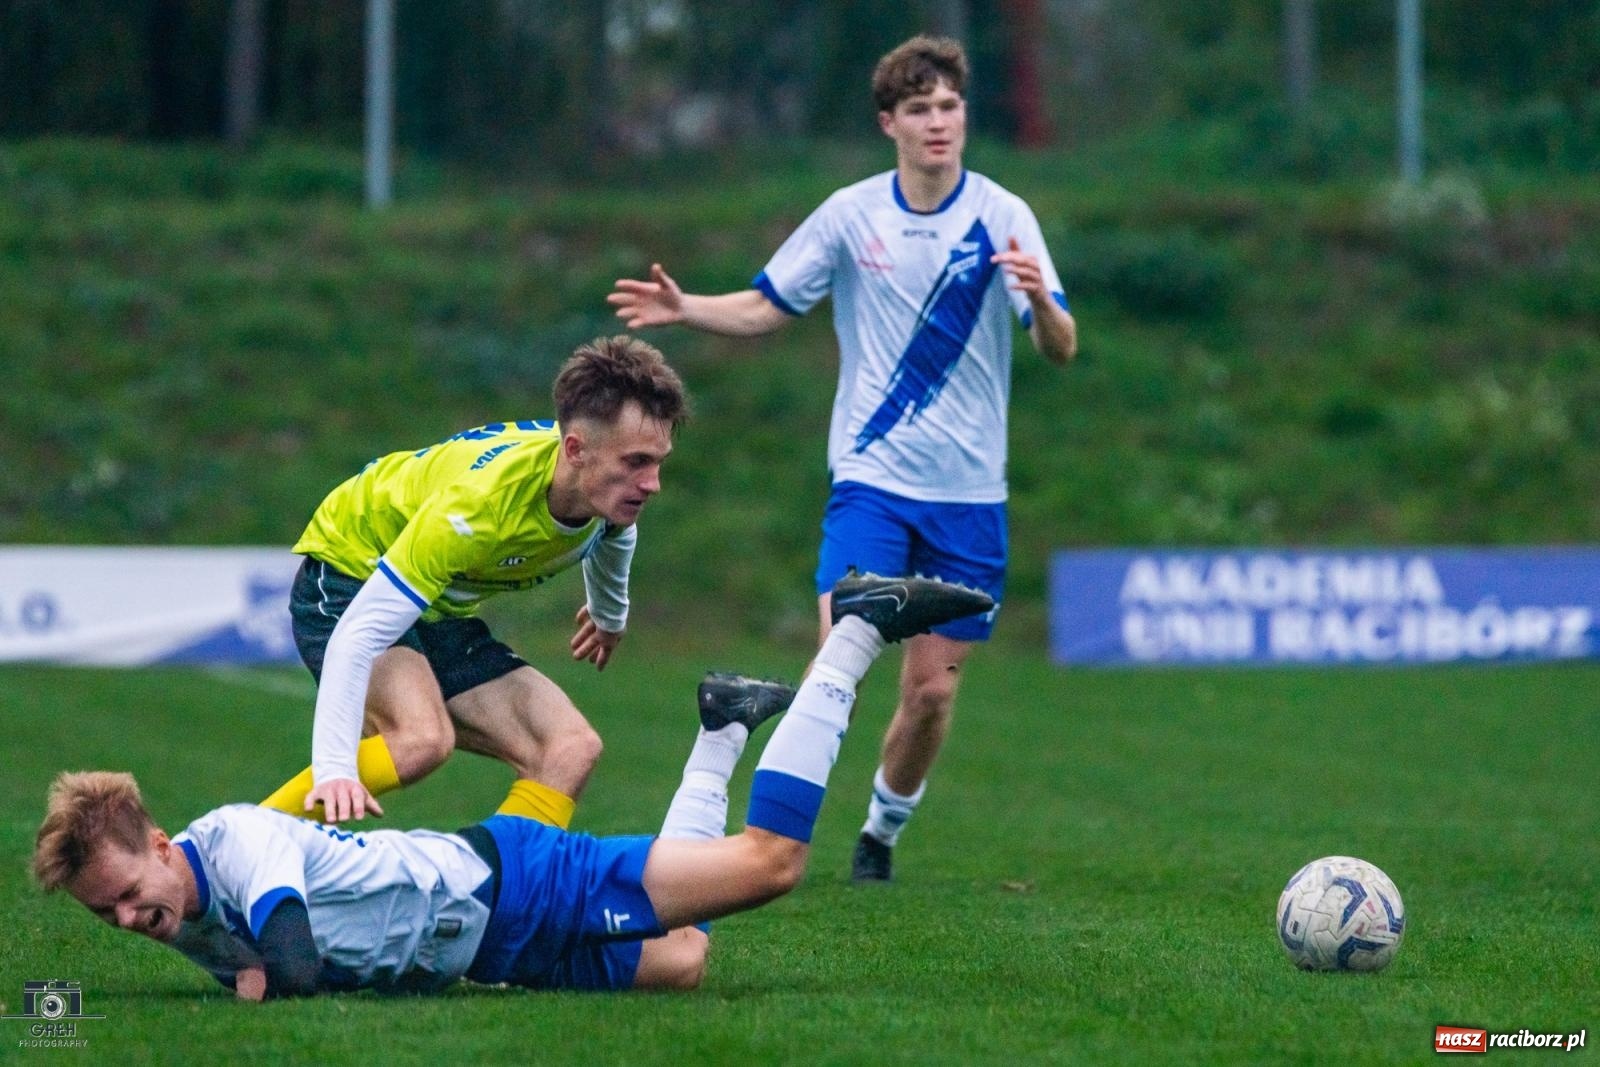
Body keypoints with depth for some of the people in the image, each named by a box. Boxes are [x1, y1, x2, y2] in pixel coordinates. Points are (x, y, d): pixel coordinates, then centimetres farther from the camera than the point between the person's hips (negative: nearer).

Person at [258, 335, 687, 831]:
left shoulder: (612, 484, -16)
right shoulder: (478, 504, -38)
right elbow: (359, 634, -40)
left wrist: (610, 618, 33)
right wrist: (334, 770, -47)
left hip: (444, 611, 8)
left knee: (572, 749, -8)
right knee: (422, 737, -34)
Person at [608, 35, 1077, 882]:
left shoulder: (1002, 217, -5)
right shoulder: (850, 216, -1)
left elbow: (1061, 349, -12)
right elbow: (766, 307, 10)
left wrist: (1039, 301, -34)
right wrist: (685, 309, -8)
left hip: (969, 493, 1)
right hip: (871, 479, -1)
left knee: (932, 689, 4)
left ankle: (883, 829, 27)